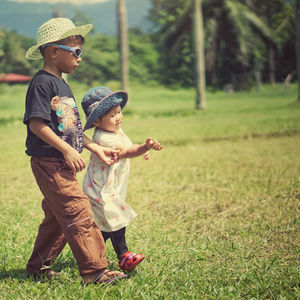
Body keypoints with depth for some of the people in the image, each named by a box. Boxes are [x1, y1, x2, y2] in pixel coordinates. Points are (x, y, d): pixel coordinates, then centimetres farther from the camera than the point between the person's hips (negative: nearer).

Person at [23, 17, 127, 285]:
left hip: (63, 163, 10)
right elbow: (36, 123, -21)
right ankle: (94, 271, -8)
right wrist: (67, 150, -23)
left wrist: (96, 148, 15)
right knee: (79, 214, -11)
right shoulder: (42, 83, -13)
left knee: (58, 218, 15)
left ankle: (38, 267, 27)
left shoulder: (62, 85, 17)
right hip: (48, 162, -10)